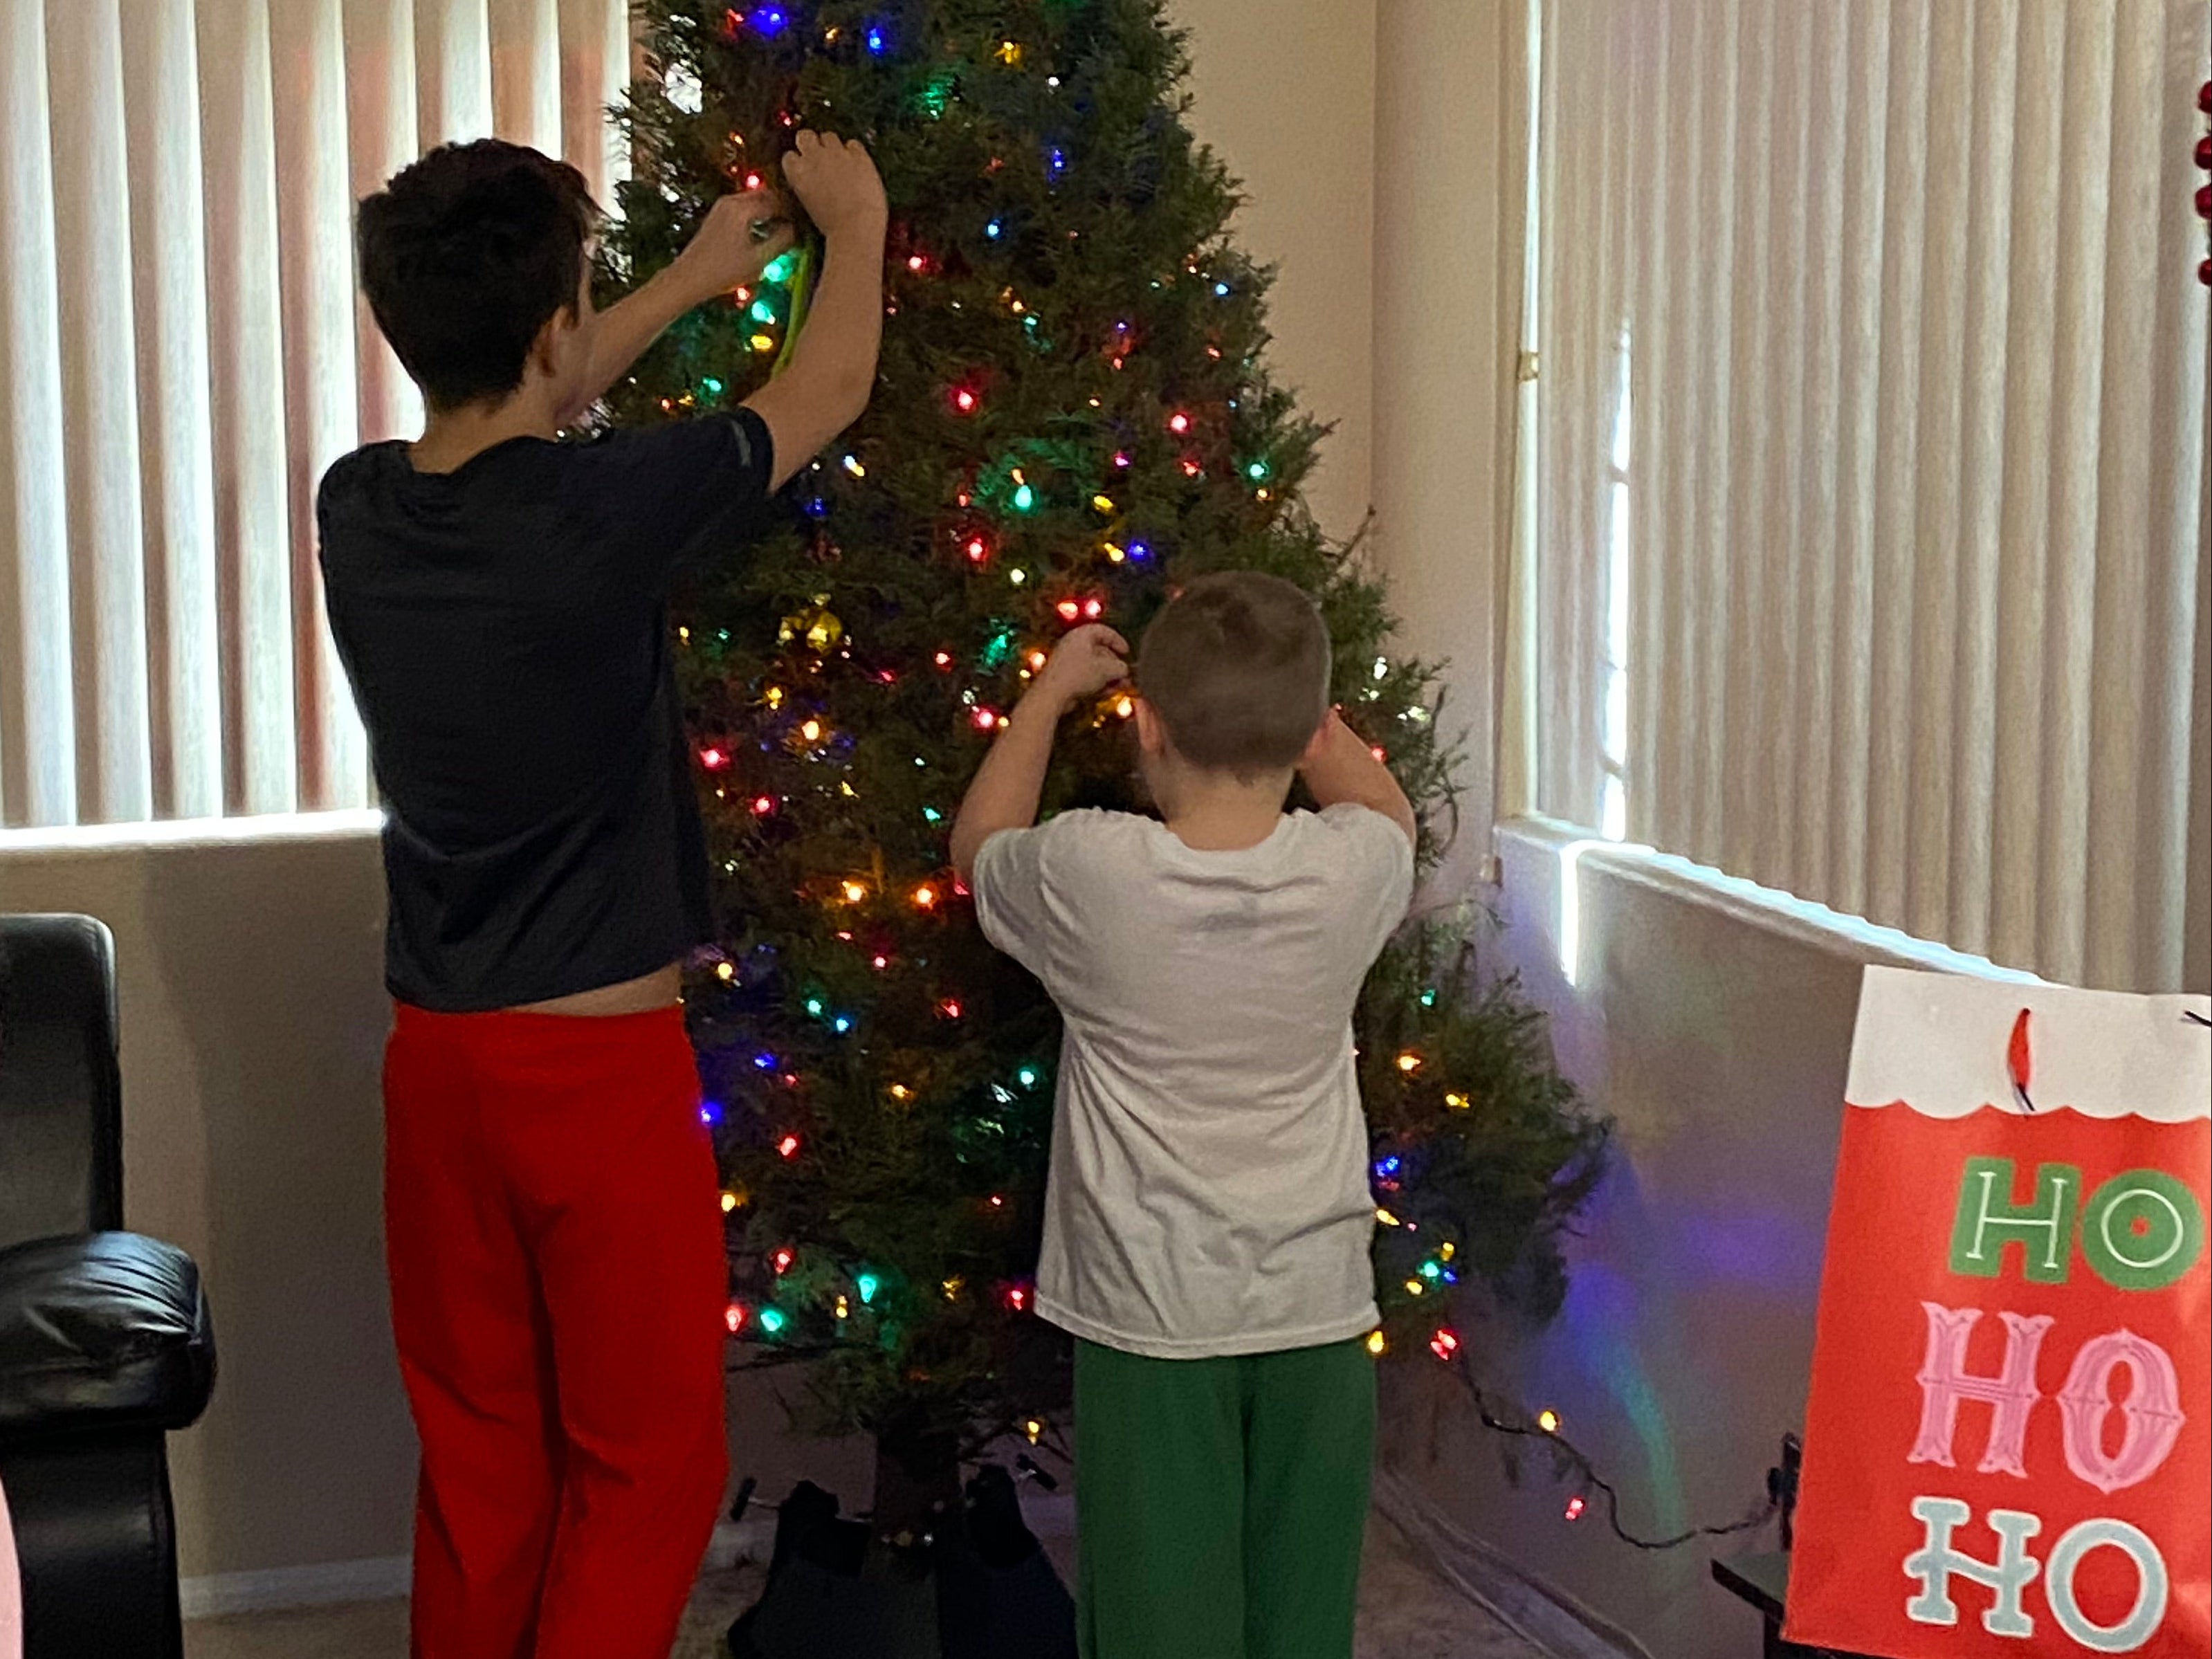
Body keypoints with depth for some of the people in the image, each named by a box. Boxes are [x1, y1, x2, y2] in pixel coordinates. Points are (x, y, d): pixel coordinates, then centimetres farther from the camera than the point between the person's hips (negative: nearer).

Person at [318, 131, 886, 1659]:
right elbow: (831, 395, -4)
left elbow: (502, 421, 20)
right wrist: (856, 221, 15)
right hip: (601, 1066, -6)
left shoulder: (359, 510, -3)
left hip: (437, 1060, 6)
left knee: (479, 1460, 16)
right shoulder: (601, 512, -20)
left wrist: (694, 282, 28)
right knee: (648, 1466, 7)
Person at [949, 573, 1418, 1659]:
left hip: (1150, 1321, -2)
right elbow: (1387, 809, 17)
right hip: (1317, 1315, 2)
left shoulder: (1089, 872, -16)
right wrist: (1276, 682, 24)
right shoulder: (1352, 873, -10)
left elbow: (978, 845, 9)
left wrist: (1051, 689, 20)